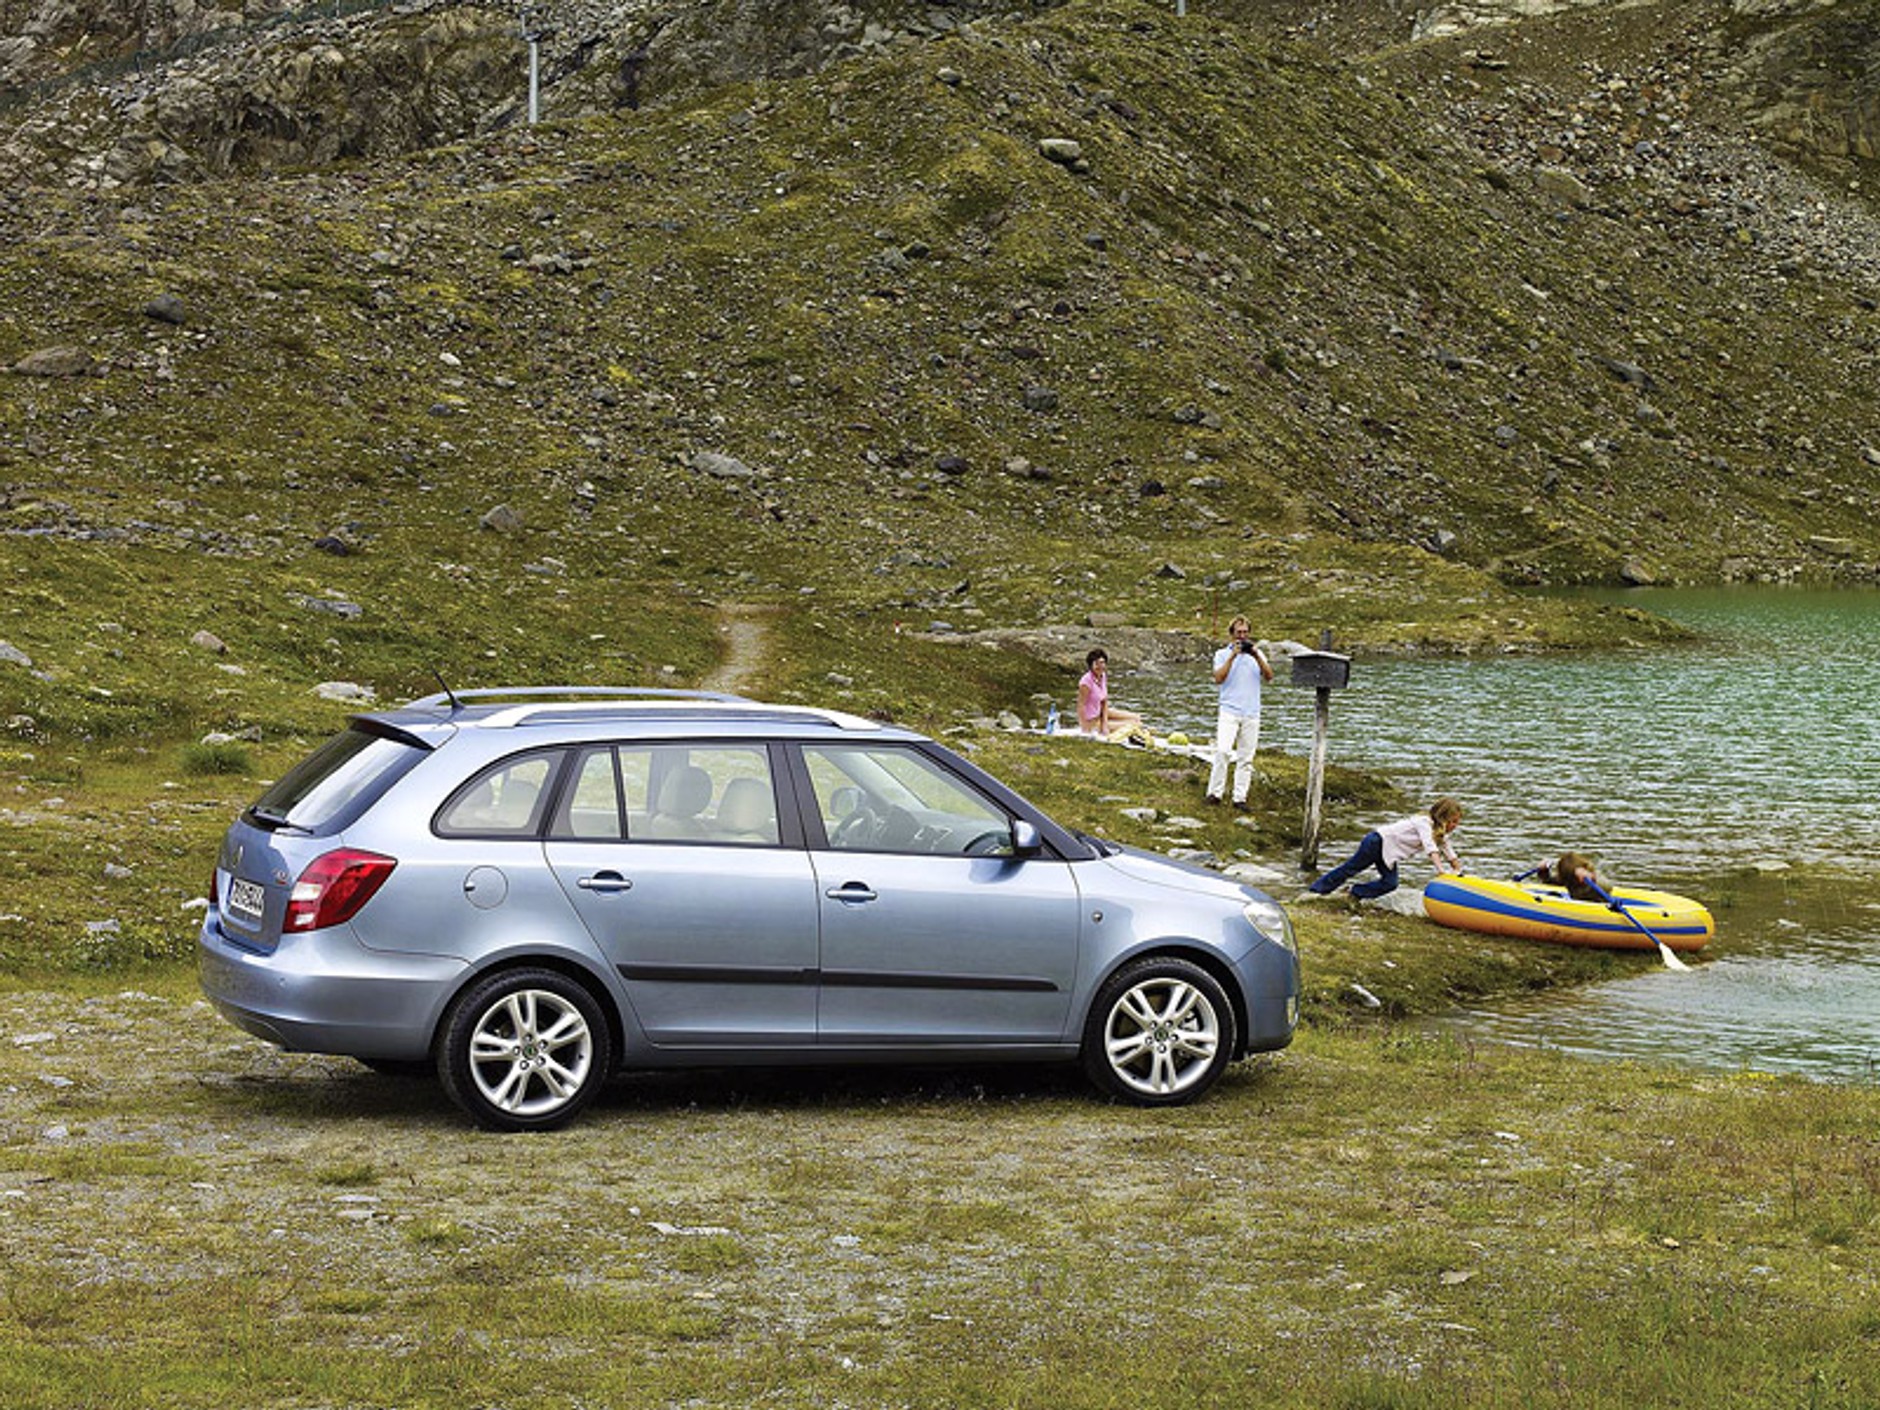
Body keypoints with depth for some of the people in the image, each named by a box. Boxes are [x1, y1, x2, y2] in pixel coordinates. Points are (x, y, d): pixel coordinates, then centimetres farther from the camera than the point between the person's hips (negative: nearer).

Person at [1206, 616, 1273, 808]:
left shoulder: (1257, 654, 14)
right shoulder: (1222, 654, 7)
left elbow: (1269, 676, 0)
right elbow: (1219, 678, -9)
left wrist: (1256, 656, -13)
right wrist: (1233, 656, -14)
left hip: (1251, 714, 3)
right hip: (1229, 711, -3)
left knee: (1246, 758, 1)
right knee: (1222, 751, -19)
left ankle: (1240, 797, 4)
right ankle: (1215, 792, -13)